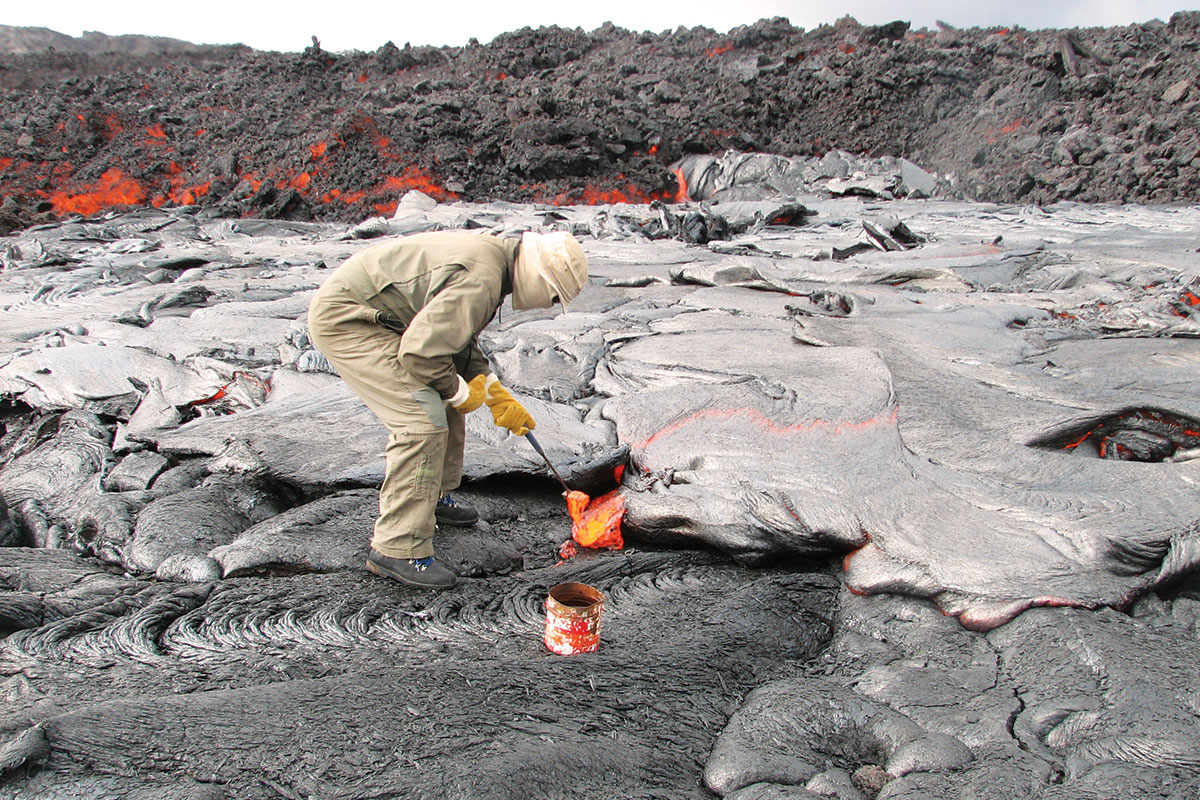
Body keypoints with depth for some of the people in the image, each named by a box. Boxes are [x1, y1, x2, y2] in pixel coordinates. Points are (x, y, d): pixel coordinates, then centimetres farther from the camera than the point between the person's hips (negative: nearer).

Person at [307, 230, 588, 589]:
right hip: (344, 320, -11)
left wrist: (499, 397, 15)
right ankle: (398, 549, -9)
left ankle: (434, 497, 35)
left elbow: (458, 336, 19)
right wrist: (461, 392, -10)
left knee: (443, 401, 17)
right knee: (424, 421, -16)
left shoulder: (491, 254, 8)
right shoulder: (480, 280, -25)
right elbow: (422, 351, -29)